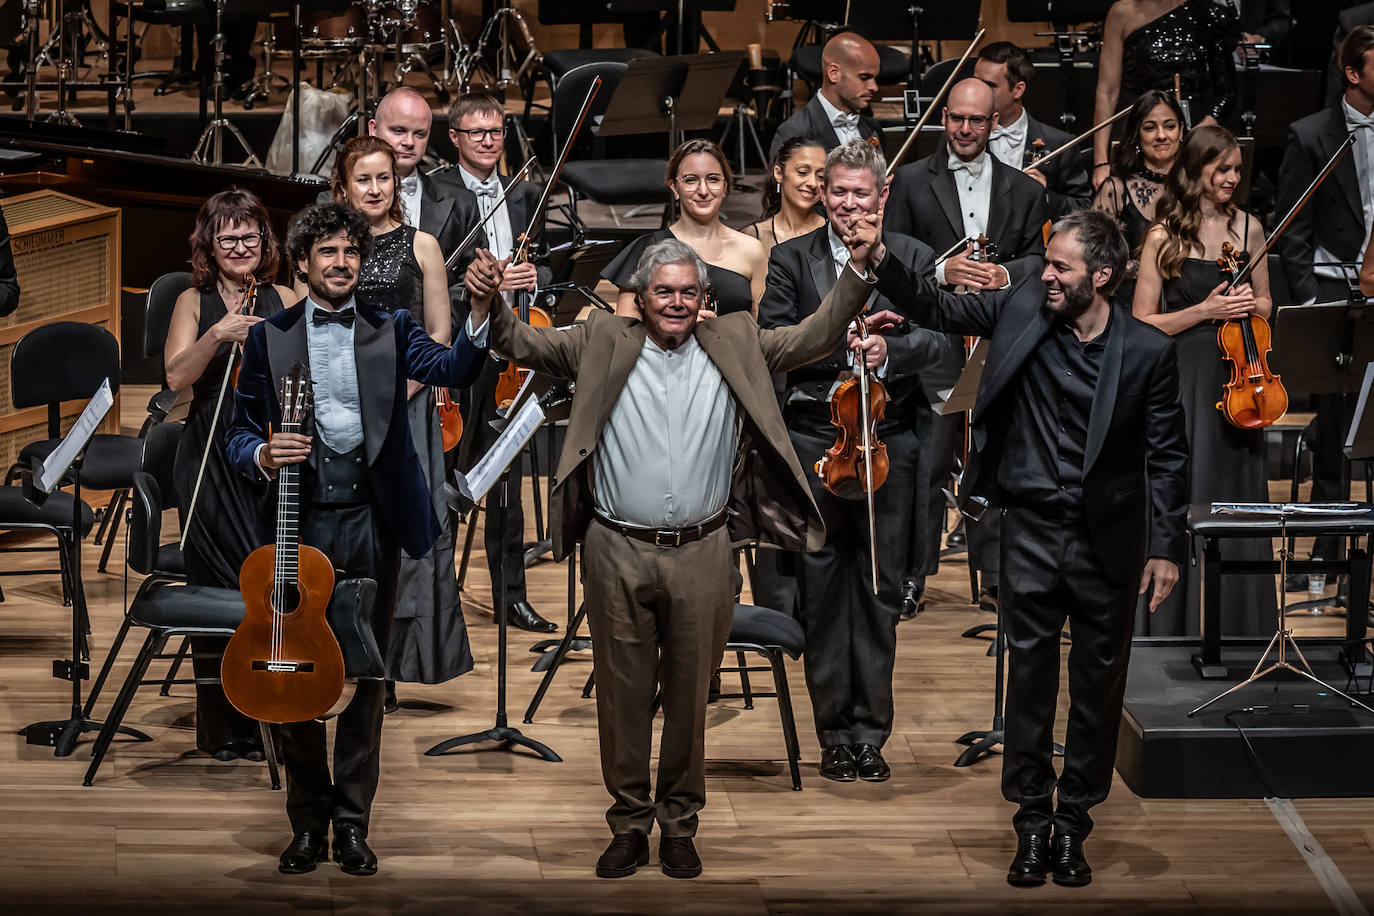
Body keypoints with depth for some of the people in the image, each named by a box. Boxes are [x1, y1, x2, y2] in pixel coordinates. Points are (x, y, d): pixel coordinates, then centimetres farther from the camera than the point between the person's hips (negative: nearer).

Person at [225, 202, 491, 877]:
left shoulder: (390, 330, 6)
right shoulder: (269, 337, 6)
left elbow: (451, 369, -11)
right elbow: (240, 433, 8)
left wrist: (480, 313, -29)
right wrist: (262, 455, -15)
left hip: (371, 524, 0)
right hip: (298, 524, 0)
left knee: (364, 679, 5)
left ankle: (352, 824, 14)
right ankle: (307, 821, 16)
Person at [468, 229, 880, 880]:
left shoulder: (734, 347, 6)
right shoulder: (604, 345, 4)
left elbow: (815, 338, 3)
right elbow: (523, 344, 1)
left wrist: (857, 268, -9)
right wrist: (490, 301, -18)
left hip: (701, 555, 0)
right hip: (618, 553, 0)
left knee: (688, 697, 8)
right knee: (622, 695, 7)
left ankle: (679, 825, 21)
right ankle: (629, 824, 19)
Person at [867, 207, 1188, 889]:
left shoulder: (1147, 351, -9)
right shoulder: (1023, 307, -4)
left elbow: (1166, 455, -4)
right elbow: (939, 310, 6)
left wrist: (1167, 547, -5)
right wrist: (882, 258, -9)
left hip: (1107, 539, -1)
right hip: (1032, 530, 1)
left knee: (1098, 685, 7)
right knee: (1029, 678, 5)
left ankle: (1073, 822, 19)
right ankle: (1032, 821, 15)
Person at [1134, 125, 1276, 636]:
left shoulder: (1247, 228, 8)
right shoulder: (1164, 238, -6)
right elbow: (1143, 325, -6)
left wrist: (1250, 305, -3)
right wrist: (1205, 311, -16)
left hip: (1236, 380, 4)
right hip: (1183, 379, -4)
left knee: (1238, 499, 7)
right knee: (1183, 499, -4)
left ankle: (1239, 626, 18)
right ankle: (1176, 628, 6)